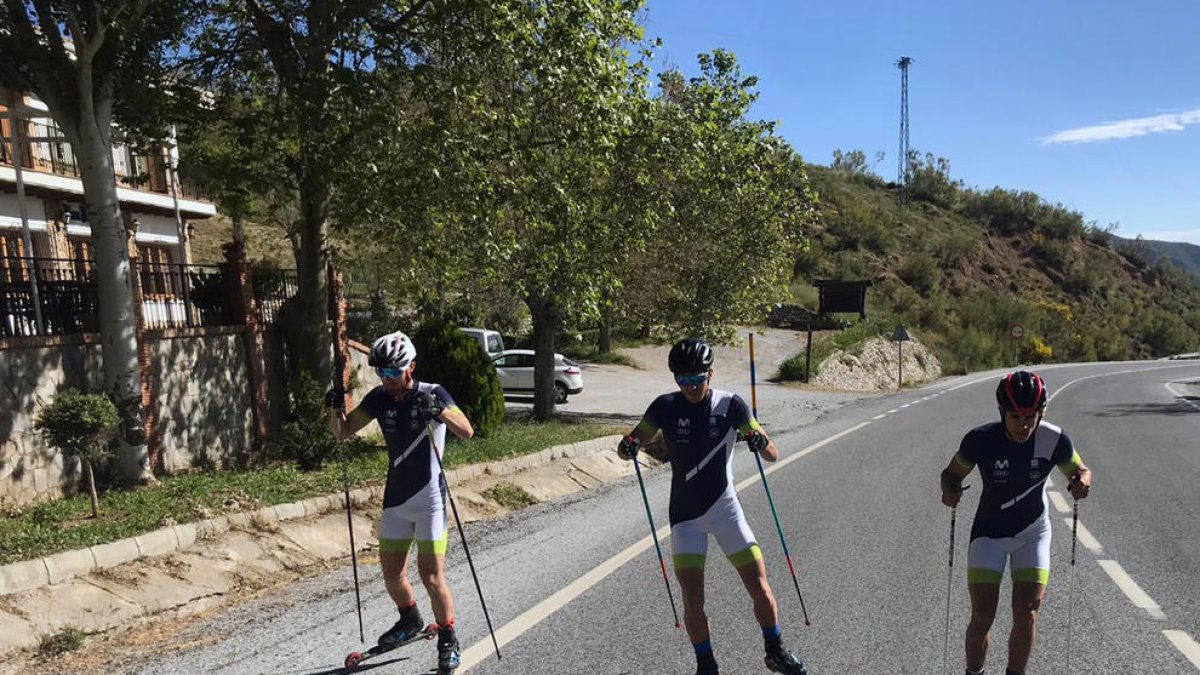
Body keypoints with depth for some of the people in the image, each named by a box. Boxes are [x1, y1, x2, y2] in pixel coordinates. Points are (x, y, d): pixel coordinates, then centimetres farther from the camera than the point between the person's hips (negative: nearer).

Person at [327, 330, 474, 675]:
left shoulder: (432, 393, -11)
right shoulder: (380, 398, 1)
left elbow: (467, 431, -21)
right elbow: (343, 431, 7)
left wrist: (440, 412, -38)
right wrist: (335, 408, -12)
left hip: (429, 498, -5)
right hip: (395, 498, 5)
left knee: (431, 576, -7)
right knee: (391, 575, 14)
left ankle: (448, 640, 13)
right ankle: (410, 621, 41)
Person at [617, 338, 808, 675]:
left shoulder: (730, 404, -7)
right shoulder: (666, 406, -6)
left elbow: (773, 455, -6)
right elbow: (634, 440, 0)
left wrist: (761, 441, -29)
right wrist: (628, 446, -24)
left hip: (726, 508, 0)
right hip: (685, 515, 0)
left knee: (759, 587, 0)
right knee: (692, 599, -5)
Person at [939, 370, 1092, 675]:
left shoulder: (1054, 439, -18)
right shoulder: (980, 439, -22)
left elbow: (1080, 471, 0)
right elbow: (953, 473, -7)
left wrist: (1082, 482, -24)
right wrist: (950, 490, -30)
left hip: (1033, 532, 1)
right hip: (989, 532, -1)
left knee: (1026, 617, -7)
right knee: (982, 618, -5)